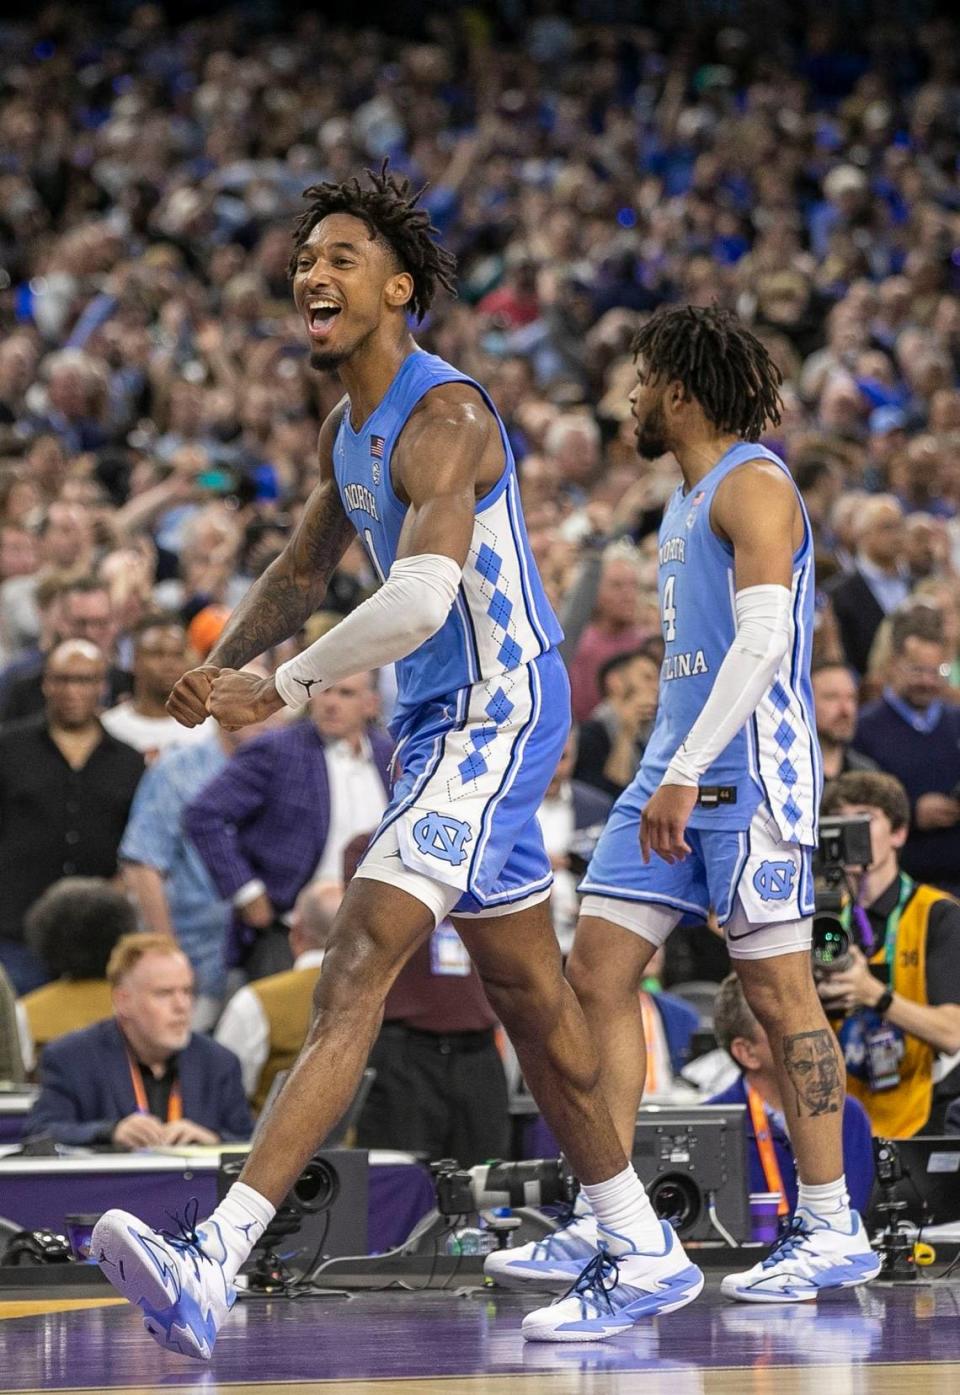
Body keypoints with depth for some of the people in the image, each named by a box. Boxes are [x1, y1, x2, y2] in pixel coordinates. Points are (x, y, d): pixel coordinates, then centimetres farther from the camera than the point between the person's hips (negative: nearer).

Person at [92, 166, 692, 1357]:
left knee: (357, 968, -20)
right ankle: (645, 1254, 29)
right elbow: (301, 572, 26)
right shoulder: (348, 428, 12)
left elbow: (420, 601, -32)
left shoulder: (443, 416, -19)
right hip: (443, 722, 11)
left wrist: (281, 691, -23)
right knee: (525, 993, 17)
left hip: (492, 718, -11)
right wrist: (220, 664, 7)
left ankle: (215, 1265, -30)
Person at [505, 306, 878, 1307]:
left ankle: (834, 1232, 0)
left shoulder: (753, 484, -9)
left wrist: (687, 774, -24)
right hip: (679, 772, 9)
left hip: (749, 772, -9)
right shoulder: (688, 499, 20)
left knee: (777, 990, -7)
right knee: (596, 972, 2)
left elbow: (765, 642, -20)